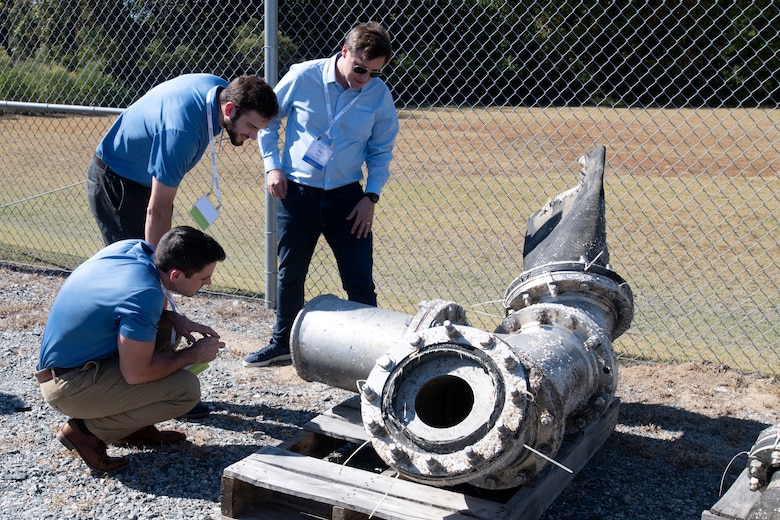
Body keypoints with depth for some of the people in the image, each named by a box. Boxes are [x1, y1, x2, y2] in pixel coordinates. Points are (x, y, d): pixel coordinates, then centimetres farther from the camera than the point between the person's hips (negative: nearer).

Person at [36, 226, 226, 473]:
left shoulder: (136, 248, -5)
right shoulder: (144, 295, -29)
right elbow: (136, 373, -23)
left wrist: (174, 319, -1)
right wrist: (192, 354, -10)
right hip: (69, 386, -9)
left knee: (165, 330, 12)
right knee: (186, 389, -15)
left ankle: (131, 424, 15)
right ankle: (87, 430, -2)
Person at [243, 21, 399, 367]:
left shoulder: (379, 95, -5)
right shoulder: (303, 76, -9)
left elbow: (381, 150, 6)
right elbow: (268, 119, 4)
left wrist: (371, 196, -4)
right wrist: (272, 165, -4)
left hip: (346, 196, 0)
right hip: (296, 193, 0)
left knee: (360, 281, -1)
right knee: (290, 274, 13)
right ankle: (282, 343, 32)